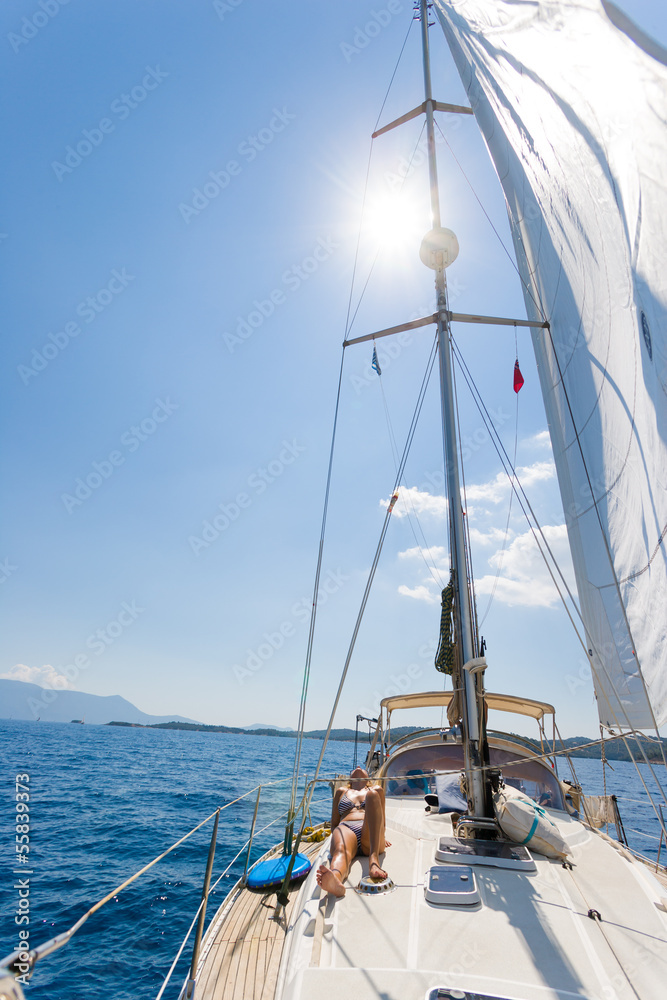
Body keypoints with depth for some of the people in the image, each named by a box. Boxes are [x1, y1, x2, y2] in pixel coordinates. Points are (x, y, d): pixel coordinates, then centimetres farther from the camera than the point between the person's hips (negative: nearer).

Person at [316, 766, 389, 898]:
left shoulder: (376, 790, 34)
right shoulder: (341, 792, 35)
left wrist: (380, 837, 4)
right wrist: (338, 836, 4)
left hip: (369, 833, -1)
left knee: (373, 795, -30)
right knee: (341, 850, -38)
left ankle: (374, 858, -49)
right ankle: (336, 878, -74)